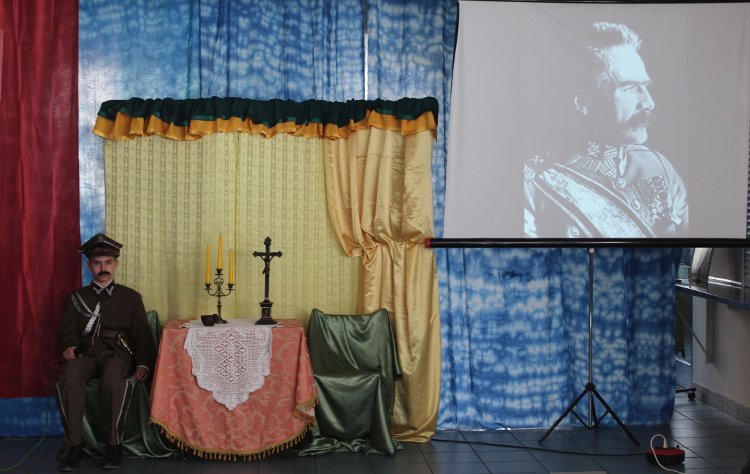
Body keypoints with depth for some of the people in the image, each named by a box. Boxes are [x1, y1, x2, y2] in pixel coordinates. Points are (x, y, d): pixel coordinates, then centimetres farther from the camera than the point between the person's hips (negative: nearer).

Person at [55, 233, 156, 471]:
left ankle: (114, 445, -27)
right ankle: (74, 446, -27)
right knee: (69, 377, -35)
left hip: (117, 352, -1)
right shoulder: (76, 297, 22)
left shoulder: (131, 297, 19)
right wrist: (68, 346, -13)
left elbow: (142, 334, 11)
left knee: (113, 377, -38)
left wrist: (143, 363, -6)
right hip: (85, 351, 1)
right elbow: (66, 331, 12)